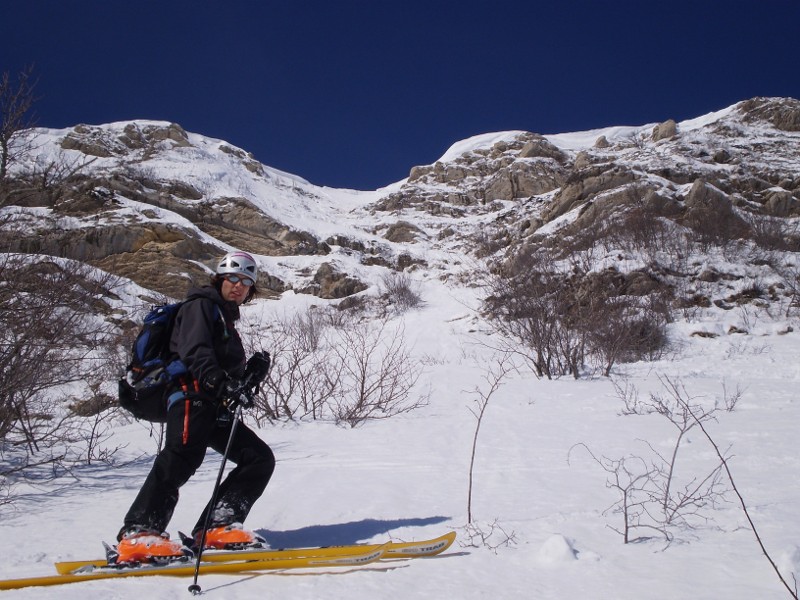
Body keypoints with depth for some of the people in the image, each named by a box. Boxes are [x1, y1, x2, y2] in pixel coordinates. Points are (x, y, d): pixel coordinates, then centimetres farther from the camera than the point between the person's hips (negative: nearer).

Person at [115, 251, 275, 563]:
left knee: (260, 458, -1)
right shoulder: (200, 306, 5)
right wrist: (218, 382, -30)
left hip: (215, 406, 9)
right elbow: (195, 351, -15)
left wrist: (253, 371, 13)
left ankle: (217, 527, -7)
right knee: (181, 459, -26)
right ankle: (137, 535, -28)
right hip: (192, 394, -9)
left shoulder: (225, 318, 32)